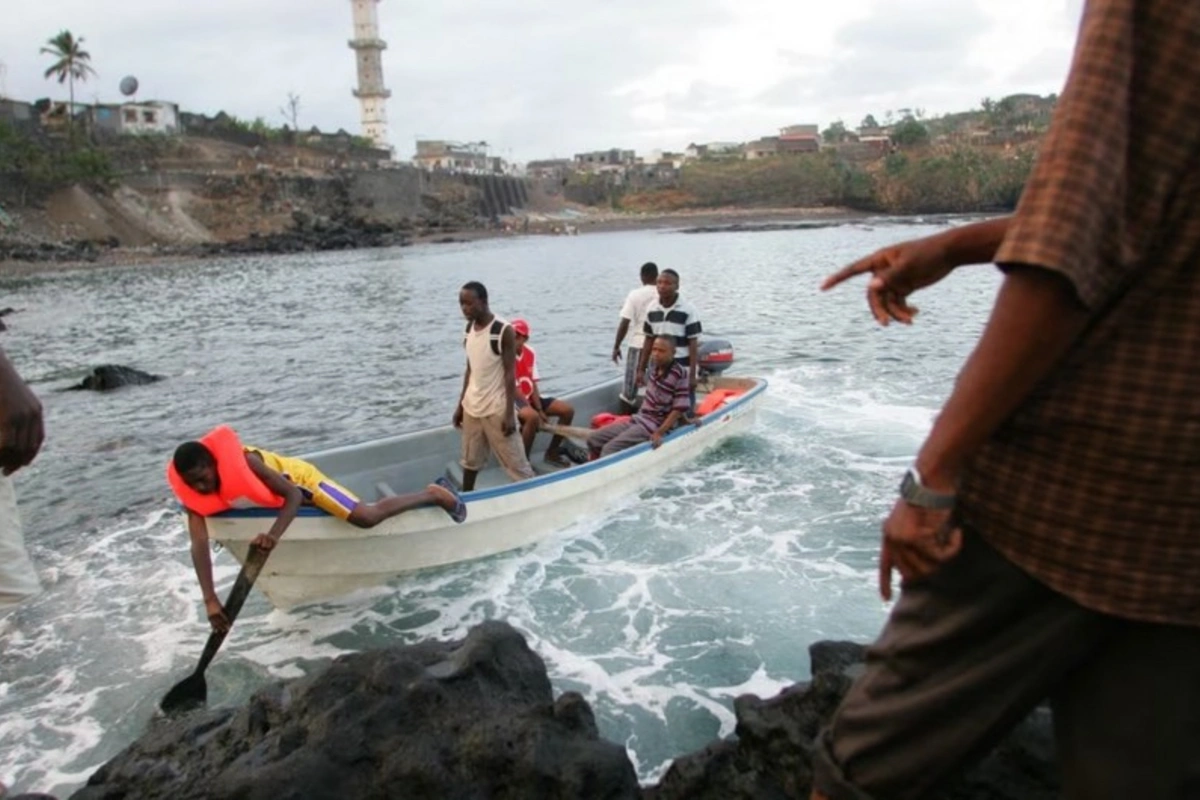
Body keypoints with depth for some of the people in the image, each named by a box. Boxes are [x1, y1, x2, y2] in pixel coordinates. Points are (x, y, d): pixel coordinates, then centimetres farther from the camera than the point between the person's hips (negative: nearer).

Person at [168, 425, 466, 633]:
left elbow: (293, 495, -35)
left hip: (301, 478, -7)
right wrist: (210, 600, -40)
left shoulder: (245, 462, -38)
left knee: (367, 516, -20)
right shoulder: (194, 496, -22)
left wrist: (274, 534, -52)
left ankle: (435, 494, 0)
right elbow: (199, 546, -30)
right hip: (286, 493, 7)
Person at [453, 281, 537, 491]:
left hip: (497, 408, -6)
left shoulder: (503, 331, -15)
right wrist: (460, 404, 14)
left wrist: (510, 413, -17)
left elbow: (510, 373, -14)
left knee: (515, 462, -1)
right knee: (470, 460, 18)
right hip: (472, 407, 6)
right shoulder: (469, 329, 5)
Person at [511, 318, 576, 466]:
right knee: (532, 417, -39)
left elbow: (532, 384, 1)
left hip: (529, 398, 8)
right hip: (512, 400, -7)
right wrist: (536, 412, -21)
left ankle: (552, 452, 11)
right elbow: (514, 389, -19)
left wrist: (540, 410, -9)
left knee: (567, 410, -3)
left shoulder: (530, 353, 2)